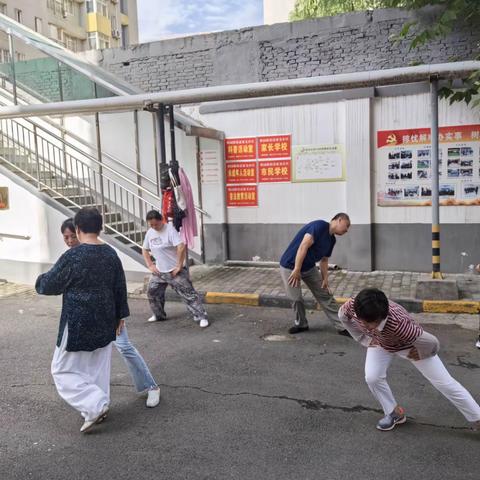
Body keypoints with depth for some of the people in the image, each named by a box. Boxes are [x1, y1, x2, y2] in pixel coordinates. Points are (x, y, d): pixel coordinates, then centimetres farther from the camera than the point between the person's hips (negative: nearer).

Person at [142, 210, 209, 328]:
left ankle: (201, 317, -5)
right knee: (152, 292, 16)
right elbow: (145, 250, 19)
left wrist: (179, 266, -22)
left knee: (188, 293, -8)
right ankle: (159, 315, 36)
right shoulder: (149, 233, 5)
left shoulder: (170, 230, -17)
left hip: (174, 271, -7)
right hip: (159, 271, 7)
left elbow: (181, 247, -25)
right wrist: (150, 265, 8)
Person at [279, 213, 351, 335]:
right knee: (296, 298, -4)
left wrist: (325, 279, 0)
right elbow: (303, 246, -30)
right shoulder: (320, 225, -23)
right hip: (290, 266, -8)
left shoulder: (332, 239, 5)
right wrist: (297, 270, -31)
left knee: (325, 295, 5)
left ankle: (341, 326, 10)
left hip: (309, 268, 8)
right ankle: (301, 324, 22)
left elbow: (324, 260, 12)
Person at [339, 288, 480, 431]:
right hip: (380, 344, 4)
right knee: (372, 378, -11)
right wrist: (363, 338, -6)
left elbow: (431, 342, -38)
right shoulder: (352, 306, -35)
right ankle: (394, 413, 15)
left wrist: (421, 354, -16)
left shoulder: (397, 323, -48)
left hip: (410, 345, -4)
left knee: (445, 383, 2)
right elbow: (342, 315, -9)